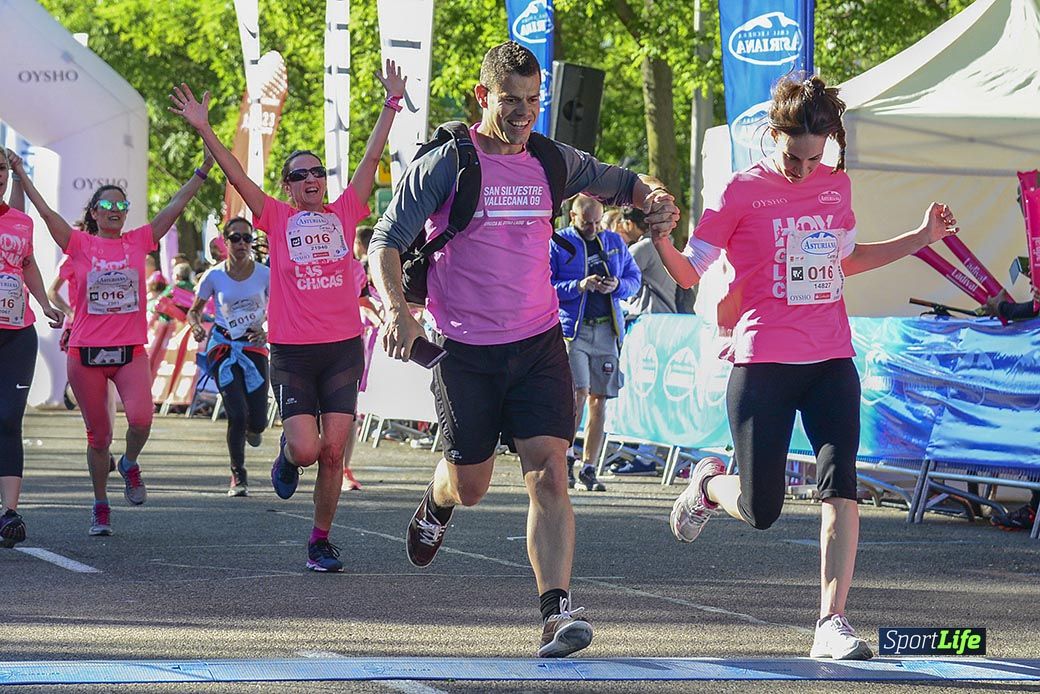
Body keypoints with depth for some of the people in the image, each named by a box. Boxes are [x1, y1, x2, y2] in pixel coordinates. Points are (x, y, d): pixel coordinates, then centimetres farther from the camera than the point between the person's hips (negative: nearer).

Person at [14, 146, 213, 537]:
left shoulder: (138, 242, 6)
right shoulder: (80, 245, 3)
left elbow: (175, 207, 5)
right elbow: (45, 212, -1)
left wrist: (203, 170, 1)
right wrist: (20, 174, -5)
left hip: (130, 350, 0)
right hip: (86, 353, 0)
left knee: (141, 419, -21)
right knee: (98, 435, 6)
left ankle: (130, 464, 12)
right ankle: (100, 507, 20)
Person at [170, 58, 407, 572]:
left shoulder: (343, 214, 9)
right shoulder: (277, 220, 5)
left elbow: (372, 157, 8)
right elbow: (234, 173, -2)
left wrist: (391, 105, 4)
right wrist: (202, 128, -11)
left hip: (343, 349, 2)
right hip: (292, 351, -2)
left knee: (333, 452, -1)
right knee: (305, 449, -11)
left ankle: (321, 540, 12)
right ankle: (286, 458, 26)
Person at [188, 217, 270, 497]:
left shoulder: (265, 275, -5)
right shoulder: (214, 276, -5)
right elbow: (194, 310, 6)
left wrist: (266, 331, -18)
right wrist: (196, 326, -16)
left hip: (254, 347, 1)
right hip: (223, 346, -1)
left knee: (257, 422, -3)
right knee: (237, 414, -15)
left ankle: (252, 427, 39)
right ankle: (238, 477, 2)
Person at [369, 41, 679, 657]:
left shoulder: (552, 161, 5)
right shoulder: (445, 164, -7)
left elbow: (617, 182, 23)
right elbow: (387, 240, -7)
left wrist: (655, 194, -1)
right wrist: (396, 307, -25)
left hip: (538, 342, 2)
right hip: (464, 349, -2)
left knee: (549, 472, -13)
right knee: (470, 485, 8)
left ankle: (558, 612, -18)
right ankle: (437, 504, 46)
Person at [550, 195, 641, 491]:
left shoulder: (614, 242, 15)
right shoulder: (558, 244, 2)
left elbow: (634, 277, 19)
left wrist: (617, 286, -4)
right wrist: (579, 286, -17)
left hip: (607, 330, 4)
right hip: (571, 329, -4)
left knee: (599, 400, 4)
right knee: (579, 391, -18)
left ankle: (588, 469, 9)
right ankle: (566, 458, -4)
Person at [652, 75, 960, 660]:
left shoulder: (837, 186, 11)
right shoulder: (745, 191, -4)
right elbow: (690, 273, -4)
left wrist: (922, 238, 24)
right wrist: (660, 238, -24)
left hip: (832, 360, 4)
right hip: (763, 363, -4)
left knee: (841, 485, -15)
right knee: (761, 512, -2)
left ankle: (832, 624, -14)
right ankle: (709, 483, 34)